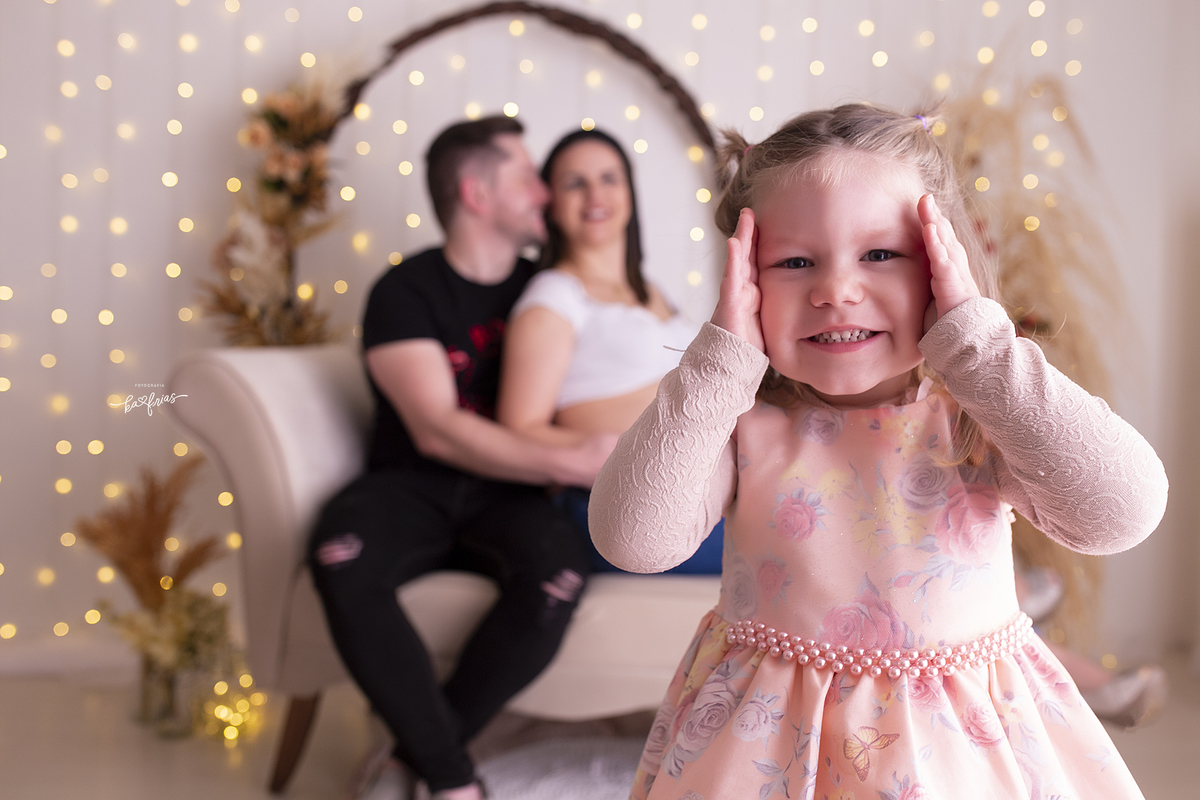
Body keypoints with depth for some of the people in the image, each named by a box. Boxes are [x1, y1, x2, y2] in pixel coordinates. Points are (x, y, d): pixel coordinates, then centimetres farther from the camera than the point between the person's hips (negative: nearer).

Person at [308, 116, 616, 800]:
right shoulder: (407, 292, -4)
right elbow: (436, 430, -16)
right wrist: (567, 463, -25)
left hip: (505, 497, 3)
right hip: (413, 487, -2)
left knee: (560, 571, -33)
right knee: (341, 557, -36)